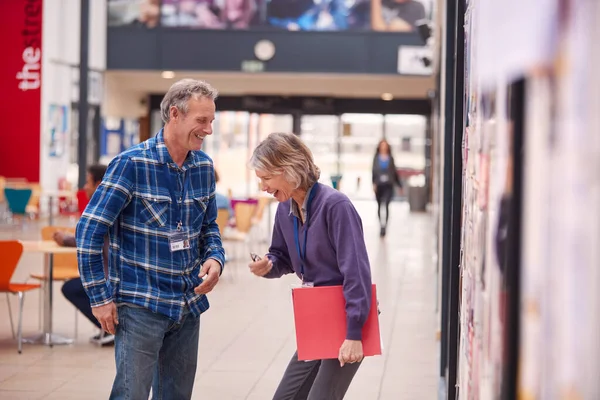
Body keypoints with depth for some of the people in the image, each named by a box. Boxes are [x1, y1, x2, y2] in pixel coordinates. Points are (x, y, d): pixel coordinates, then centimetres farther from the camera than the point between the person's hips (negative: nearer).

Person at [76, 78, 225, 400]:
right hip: (141, 305, -6)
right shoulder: (132, 164, -13)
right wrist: (100, 297, -11)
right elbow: (89, 229, -11)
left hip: (188, 307, 6)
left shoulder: (203, 166, 6)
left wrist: (215, 258, -3)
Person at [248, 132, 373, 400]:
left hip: (348, 320, -8)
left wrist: (353, 333, -27)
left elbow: (356, 272, -25)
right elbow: (284, 258, 16)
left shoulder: (335, 205, -22)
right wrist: (268, 266, -9)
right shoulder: (285, 209, 2)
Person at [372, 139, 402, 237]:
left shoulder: (390, 158, 7)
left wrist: (399, 185, 15)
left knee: (386, 204, -19)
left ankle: (384, 225, -25)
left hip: (388, 186, -2)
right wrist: (374, 184, -11)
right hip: (379, 185, 2)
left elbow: (394, 172, 12)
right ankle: (381, 224, 26)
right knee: (380, 206, 12)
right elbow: (374, 171, 2)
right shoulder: (376, 158, 7)